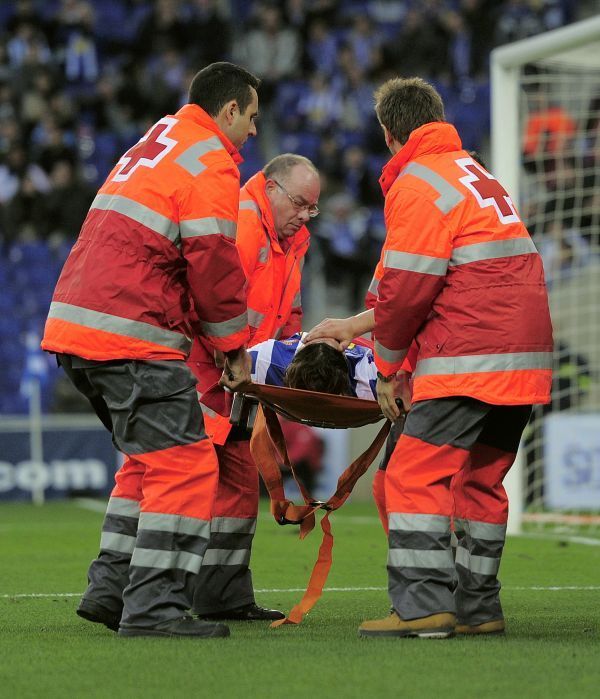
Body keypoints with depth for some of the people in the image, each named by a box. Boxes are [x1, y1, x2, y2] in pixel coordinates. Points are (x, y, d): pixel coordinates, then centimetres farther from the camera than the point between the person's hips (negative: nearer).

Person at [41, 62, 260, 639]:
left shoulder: (151, 146, 24)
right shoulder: (211, 168, -6)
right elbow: (214, 267, -11)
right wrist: (235, 346, 3)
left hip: (74, 326, 10)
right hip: (131, 339, -10)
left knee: (150, 458, 20)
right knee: (185, 463, -7)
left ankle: (110, 587, 18)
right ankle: (154, 608, -10)